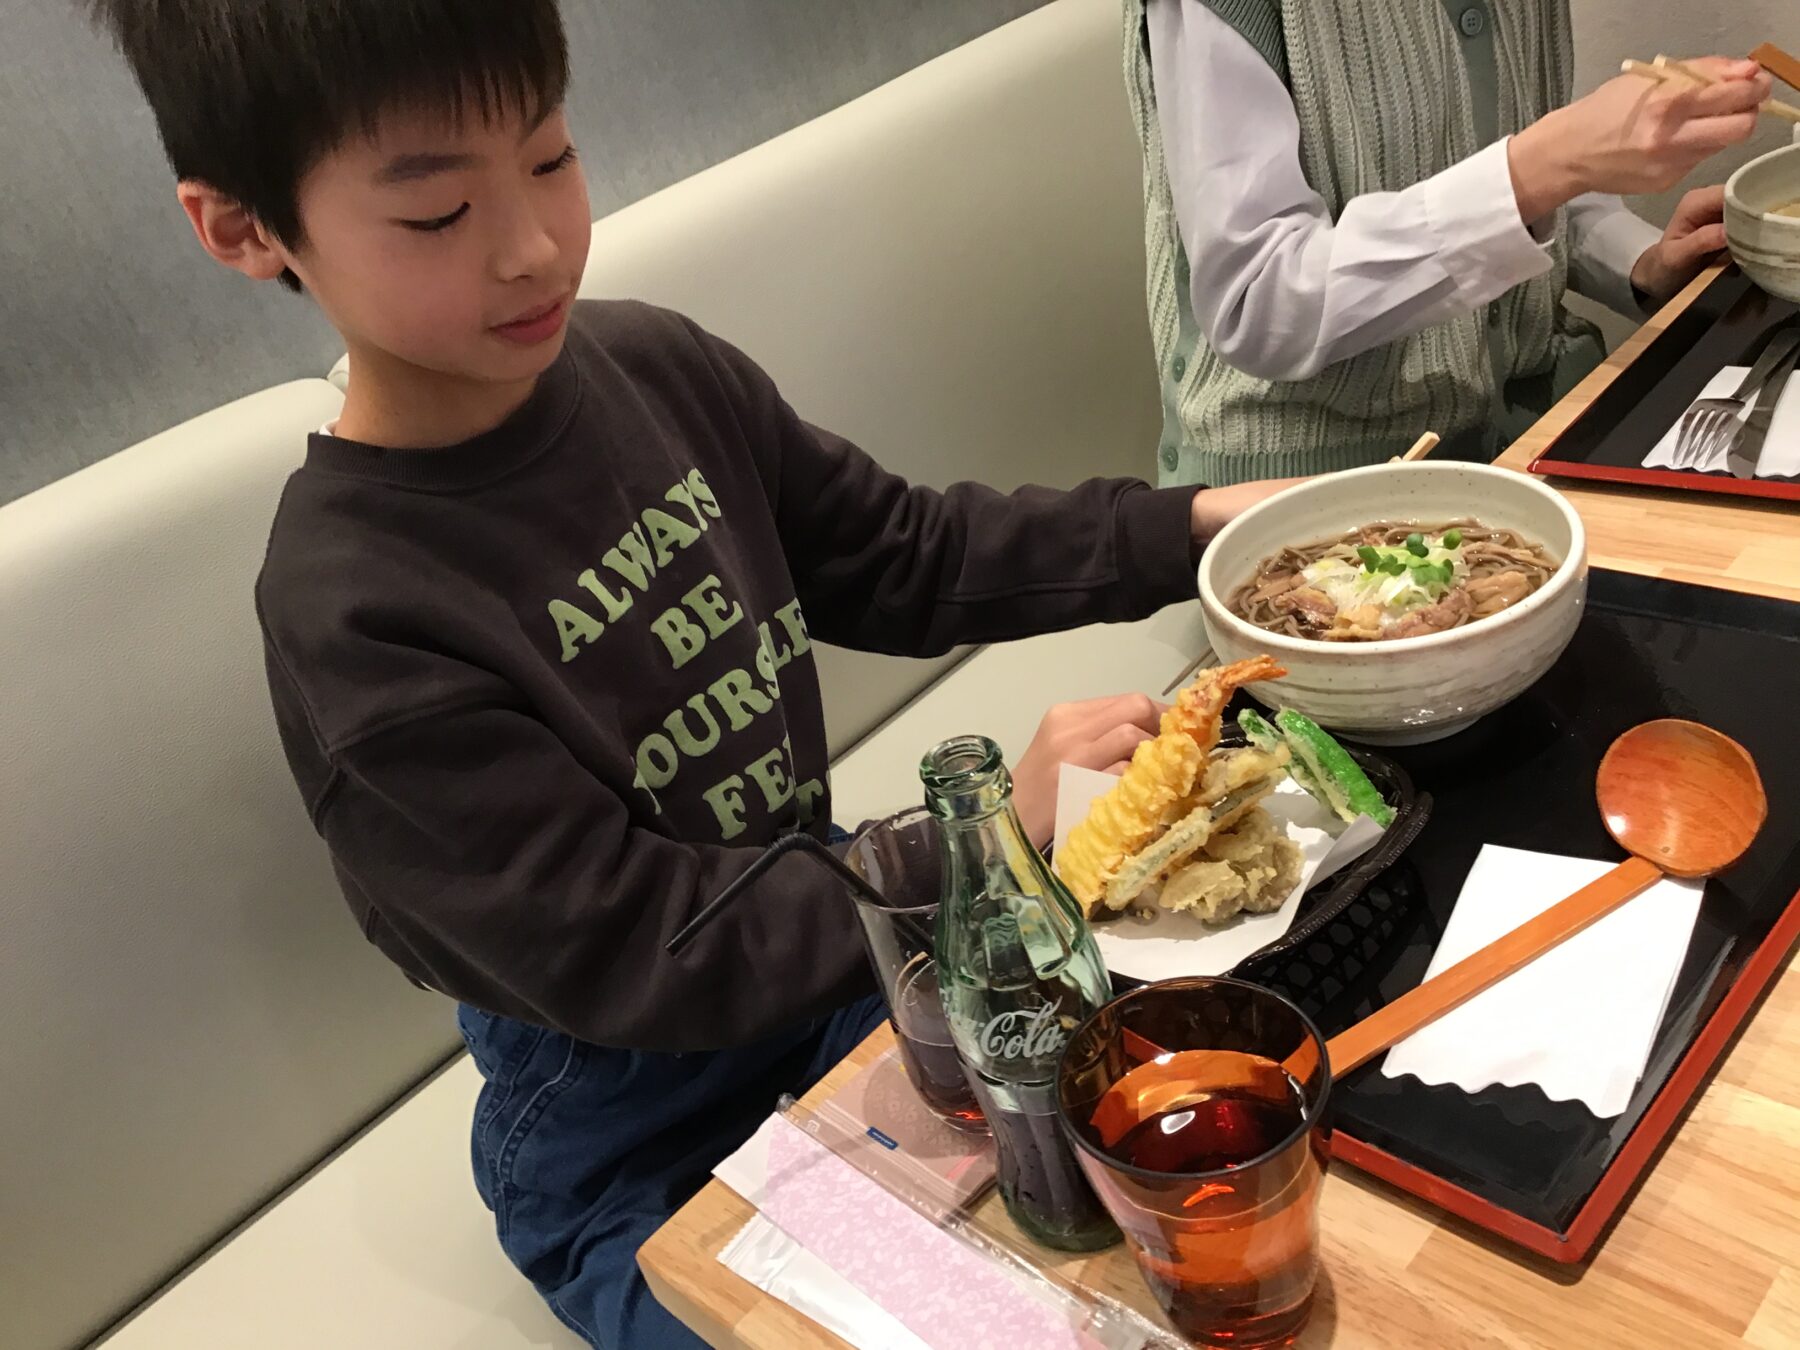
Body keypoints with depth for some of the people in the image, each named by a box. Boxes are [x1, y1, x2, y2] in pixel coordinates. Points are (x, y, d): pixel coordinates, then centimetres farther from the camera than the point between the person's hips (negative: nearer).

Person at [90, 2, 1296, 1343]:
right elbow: (627, 954, -25)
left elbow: (901, 557, 3)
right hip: (637, 1146, -5)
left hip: (830, 935, 6)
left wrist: (1185, 526, -7)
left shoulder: (655, 367, -9)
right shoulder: (354, 619, -27)